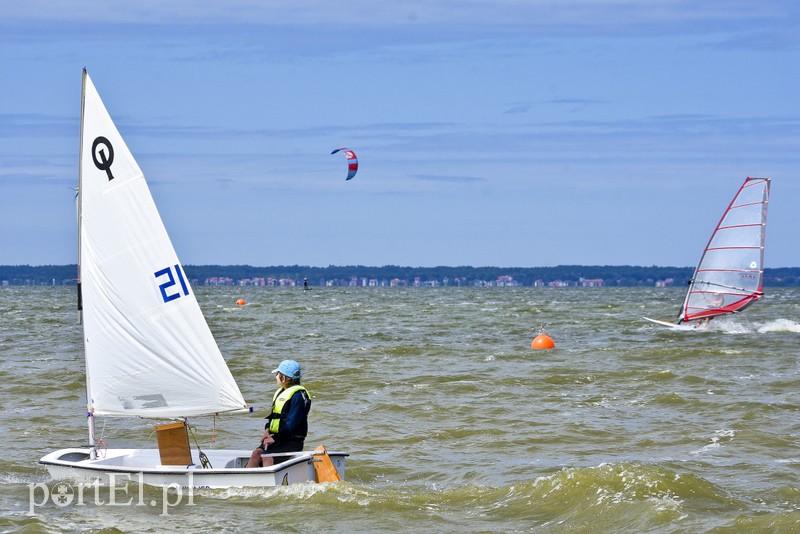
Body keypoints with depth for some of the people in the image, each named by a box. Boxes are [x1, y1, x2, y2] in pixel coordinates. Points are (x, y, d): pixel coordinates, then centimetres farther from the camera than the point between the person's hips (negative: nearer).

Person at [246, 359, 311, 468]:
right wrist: (267, 430, 2)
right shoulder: (280, 392, 20)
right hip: (277, 439, 8)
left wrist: (275, 438, -17)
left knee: (268, 458, -29)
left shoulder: (298, 394, -11)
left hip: (291, 442, -8)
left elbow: (292, 423, -17)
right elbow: (273, 416, 22)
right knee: (256, 453, -15)